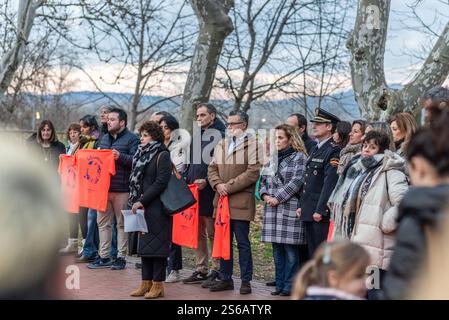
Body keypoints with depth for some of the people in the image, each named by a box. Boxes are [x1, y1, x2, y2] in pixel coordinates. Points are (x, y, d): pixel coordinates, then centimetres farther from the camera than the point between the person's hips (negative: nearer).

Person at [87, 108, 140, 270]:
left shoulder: (131, 139, -3)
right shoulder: (104, 138, 18)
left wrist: (120, 156, -25)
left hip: (121, 189, -7)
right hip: (103, 187, 7)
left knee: (121, 224, 1)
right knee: (103, 222, 9)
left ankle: (121, 257, 8)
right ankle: (104, 256, 16)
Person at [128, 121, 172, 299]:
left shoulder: (162, 155, -8)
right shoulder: (143, 154, 15)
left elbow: (161, 182, -15)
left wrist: (142, 201, -15)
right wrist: (135, 201, 6)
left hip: (157, 208, -8)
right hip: (143, 207, 8)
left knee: (157, 243, -3)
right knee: (144, 244, 9)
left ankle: (158, 285, 4)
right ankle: (146, 283, 16)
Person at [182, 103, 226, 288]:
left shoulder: (220, 135, -8)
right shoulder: (197, 135, 18)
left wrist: (207, 181, -20)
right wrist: (187, 179, 12)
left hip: (210, 191, -8)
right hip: (194, 190, 8)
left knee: (213, 233, -3)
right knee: (198, 233, 12)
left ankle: (215, 271, 3)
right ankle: (201, 270, 20)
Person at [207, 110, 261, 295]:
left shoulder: (252, 145, -5)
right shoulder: (221, 145, 18)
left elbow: (253, 173, -14)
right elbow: (212, 169, 16)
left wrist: (229, 186, -14)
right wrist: (218, 184, -4)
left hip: (241, 202, -6)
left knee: (243, 243, -1)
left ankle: (246, 281, 7)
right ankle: (225, 279, 20)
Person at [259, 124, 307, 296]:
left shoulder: (299, 157, -2)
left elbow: (296, 182, -12)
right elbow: (264, 180, 19)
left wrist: (278, 198, -14)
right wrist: (265, 195, -1)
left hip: (290, 208, -6)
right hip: (272, 209, 6)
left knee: (290, 249, -4)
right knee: (277, 249, 9)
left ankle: (289, 285, 3)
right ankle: (280, 284, 16)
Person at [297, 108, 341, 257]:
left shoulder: (334, 151, -12)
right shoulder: (315, 149, 17)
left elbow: (330, 182, -18)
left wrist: (320, 210, -20)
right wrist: (301, 205, 15)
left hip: (321, 212, -9)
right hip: (308, 211, 9)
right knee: (312, 252, 14)